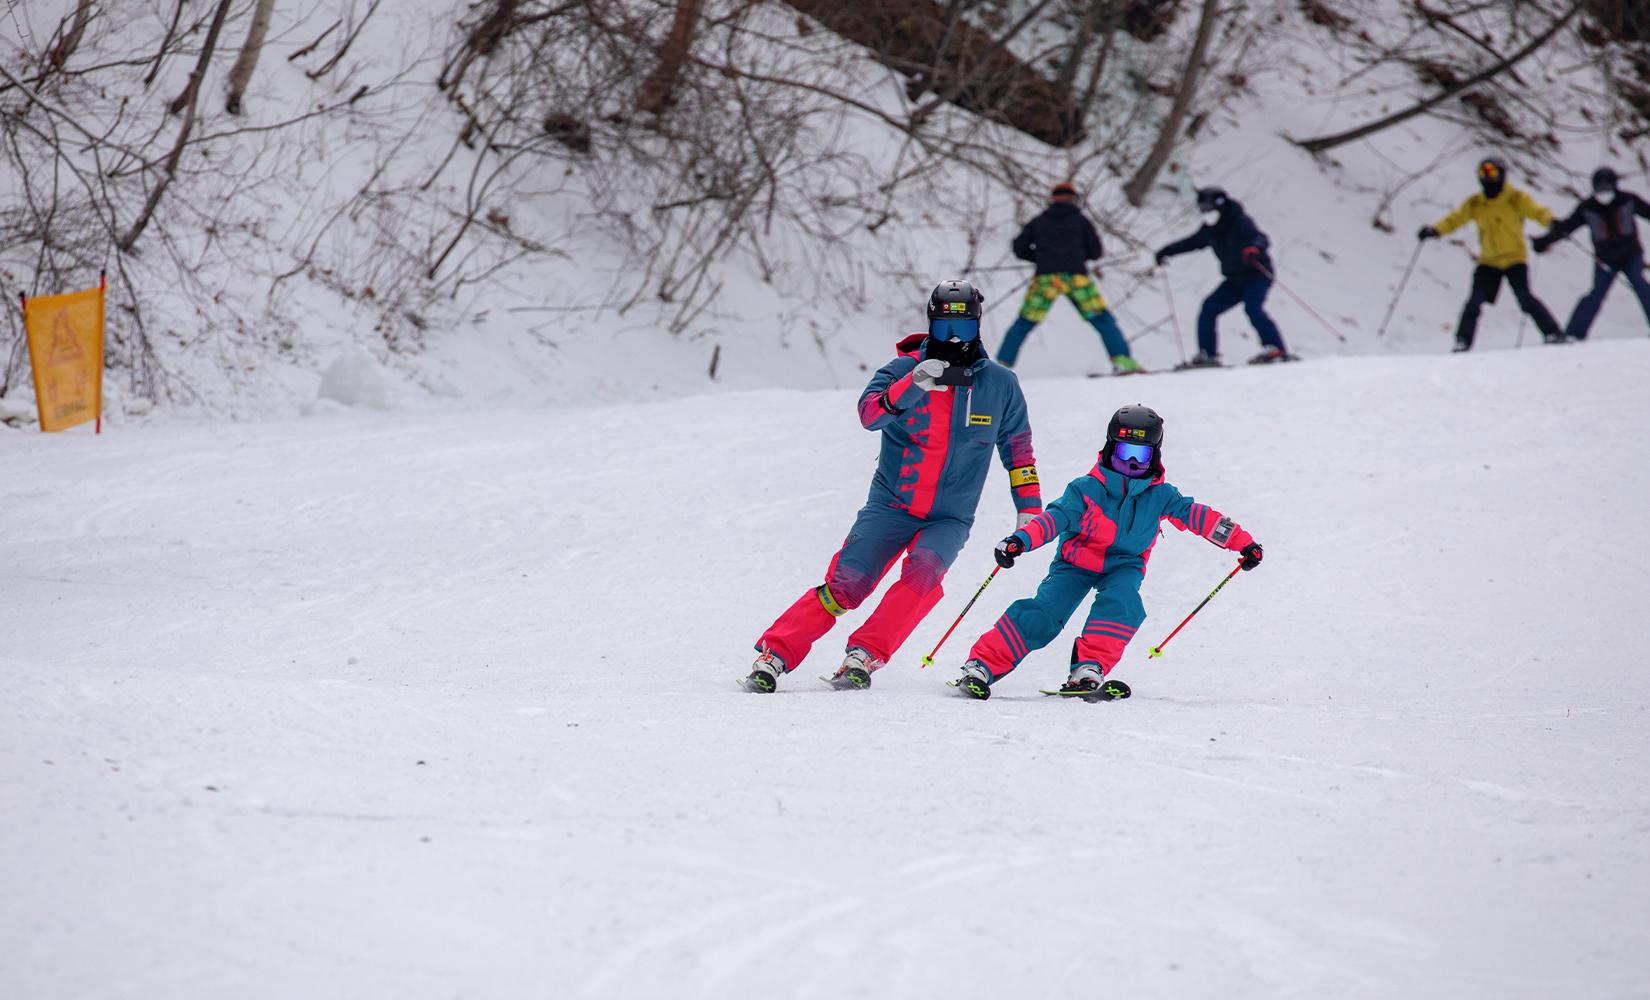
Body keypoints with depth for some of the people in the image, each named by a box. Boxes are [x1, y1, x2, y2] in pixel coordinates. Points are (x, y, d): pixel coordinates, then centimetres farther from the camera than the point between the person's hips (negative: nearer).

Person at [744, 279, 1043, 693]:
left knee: (923, 574, -28)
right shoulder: (904, 369, -5)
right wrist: (912, 386, -39)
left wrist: (1030, 508, 8)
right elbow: (870, 412, -23)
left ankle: (865, 656, -29)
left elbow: (1017, 445, 13)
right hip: (890, 505, -1)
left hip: (949, 519, 1)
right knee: (845, 585, -12)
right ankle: (773, 655, -6)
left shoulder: (1000, 384, 1)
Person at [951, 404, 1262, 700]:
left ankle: (1089, 670, -33)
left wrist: (1243, 542, -8)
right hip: (1076, 562, -2)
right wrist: (1020, 541, -36)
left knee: (1122, 603, -33)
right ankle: (980, 667, -19)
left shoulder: (1160, 495, -4)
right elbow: (1055, 518, -20)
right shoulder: (1086, 489, -12)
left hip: (1124, 567, 2)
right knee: (1043, 615, -20)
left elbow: (1198, 516, -4)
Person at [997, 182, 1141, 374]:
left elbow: (1019, 248, 14)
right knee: (1102, 319, 3)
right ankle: (1122, 360, -8)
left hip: (1045, 277, 1)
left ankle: (1002, 363, -1)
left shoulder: (1039, 222, 17)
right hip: (1076, 276, -1)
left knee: (1025, 322, 7)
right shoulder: (1080, 220, 14)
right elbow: (1095, 252, 13)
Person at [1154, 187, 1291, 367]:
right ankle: (1207, 355, 6)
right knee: (1208, 308, 1)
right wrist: (1168, 251, 17)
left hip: (1257, 274, -8)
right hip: (1235, 280, 8)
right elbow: (1193, 242, 22)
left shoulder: (1240, 222, -18)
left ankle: (1275, 349, -32)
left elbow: (1261, 239, -30)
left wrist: (1254, 249, -52)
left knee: (1252, 307, -29)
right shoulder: (1210, 229, 5)